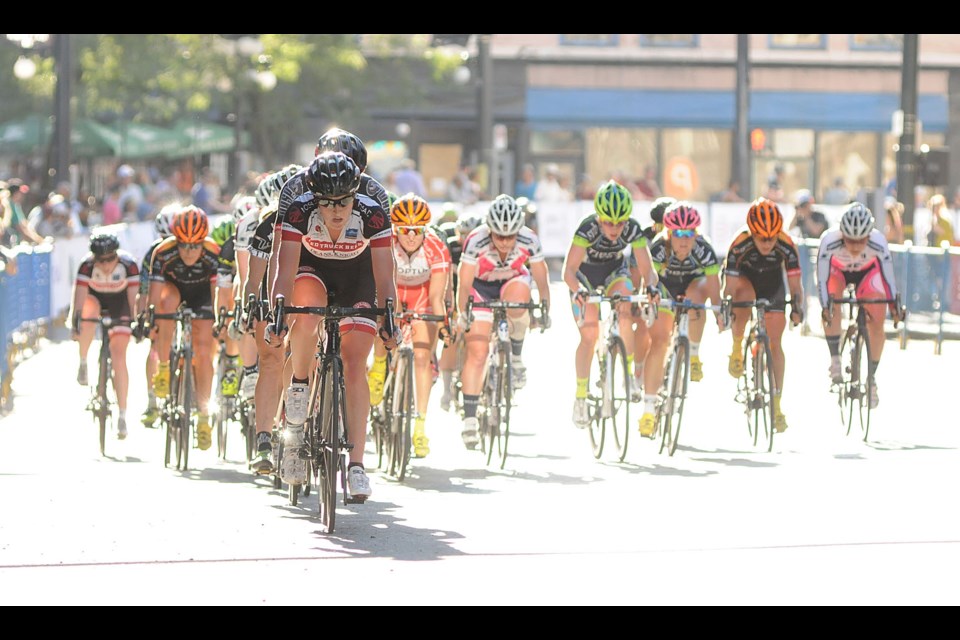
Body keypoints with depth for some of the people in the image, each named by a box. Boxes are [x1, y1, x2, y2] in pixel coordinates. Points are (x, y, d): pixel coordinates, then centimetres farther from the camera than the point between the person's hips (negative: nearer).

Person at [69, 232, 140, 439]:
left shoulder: (128, 264, -30)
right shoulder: (87, 265, -30)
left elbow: (134, 297, -32)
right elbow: (79, 295, -36)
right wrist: (74, 323, -48)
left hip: (119, 306, -1)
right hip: (94, 299, 1)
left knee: (119, 357, -13)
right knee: (89, 315, -37)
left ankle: (122, 416, -7)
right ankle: (83, 362, -12)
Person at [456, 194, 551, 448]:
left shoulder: (529, 241, -27)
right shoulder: (476, 241, -32)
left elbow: (541, 279, -15)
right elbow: (464, 283, -24)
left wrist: (545, 308, -22)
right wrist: (463, 313, -31)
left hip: (513, 281, 1)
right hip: (481, 287, -1)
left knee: (517, 297, -38)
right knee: (477, 353, -13)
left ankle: (516, 355, -13)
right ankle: (469, 418, -8)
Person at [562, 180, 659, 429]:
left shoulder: (632, 229, -29)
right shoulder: (588, 228, -35)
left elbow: (647, 269, -29)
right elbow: (569, 270, -40)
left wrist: (651, 286, -51)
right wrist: (578, 290, -59)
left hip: (615, 270, 2)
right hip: (585, 273, -2)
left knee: (626, 317, -24)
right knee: (589, 335, -12)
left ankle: (628, 372, -4)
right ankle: (580, 397, -2)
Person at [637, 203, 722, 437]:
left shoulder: (703, 249, -31)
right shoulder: (658, 247, -31)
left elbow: (713, 286, -32)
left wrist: (719, 314, -44)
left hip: (693, 283, 0)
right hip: (665, 287, 0)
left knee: (694, 296, -37)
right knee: (659, 342, -16)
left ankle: (694, 354, -15)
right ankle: (649, 408, -11)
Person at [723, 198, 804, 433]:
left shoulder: (786, 246, -32)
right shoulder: (739, 245, -35)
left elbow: (795, 283, -32)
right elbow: (730, 285, -34)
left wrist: (797, 307, -49)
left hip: (771, 282, 1)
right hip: (744, 277, -1)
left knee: (774, 342, -6)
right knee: (746, 298, -37)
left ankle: (776, 405, -1)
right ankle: (737, 350, -10)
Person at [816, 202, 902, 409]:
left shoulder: (878, 242, -38)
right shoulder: (829, 241, -39)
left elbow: (888, 274, -30)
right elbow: (822, 277, -37)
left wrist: (894, 304, -36)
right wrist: (825, 305, -48)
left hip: (867, 272, 0)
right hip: (838, 270, 0)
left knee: (876, 323, -12)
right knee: (830, 310, -29)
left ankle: (871, 378, 4)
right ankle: (835, 359, -12)